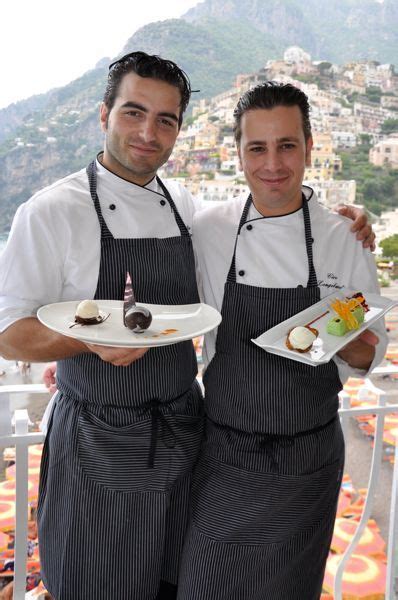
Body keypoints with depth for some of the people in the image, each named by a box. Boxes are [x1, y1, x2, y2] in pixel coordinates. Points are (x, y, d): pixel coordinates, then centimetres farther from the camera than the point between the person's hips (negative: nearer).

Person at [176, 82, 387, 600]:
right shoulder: (207, 230, -7)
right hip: (224, 455, 0)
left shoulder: (344, 240, -7)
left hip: (308, 460, 0)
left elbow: (371, 353, 1)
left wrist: (347, 341, -22)